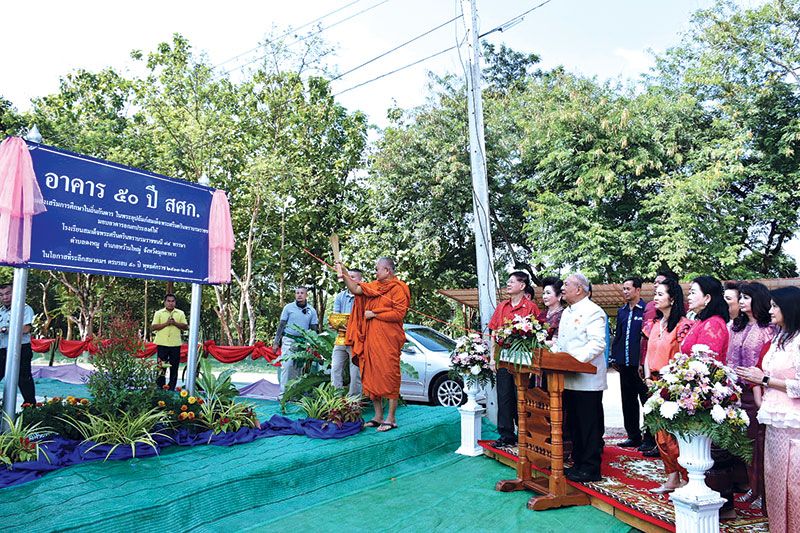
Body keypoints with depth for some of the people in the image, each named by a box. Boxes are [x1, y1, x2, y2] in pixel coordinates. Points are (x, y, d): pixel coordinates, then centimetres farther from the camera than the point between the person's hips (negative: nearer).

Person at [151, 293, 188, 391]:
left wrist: (175, 323, -9)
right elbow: (153, 327, -1)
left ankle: (172, 388, 14)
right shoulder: (159, 313, 6)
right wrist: (166, 323, -12)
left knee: (174, 368, 5)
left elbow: (185, 327, 5)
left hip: (175, 344, 1)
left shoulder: (180, 313, 10)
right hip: (162, 344, -1)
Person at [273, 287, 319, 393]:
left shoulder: (312, 311, 8)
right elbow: (281, 325, 4)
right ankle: (283, 392, -9)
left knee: (298, 367, 5)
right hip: (288, 340, -2)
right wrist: (276, 342, -1)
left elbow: (314, 329, 11)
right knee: (286, 365, -11)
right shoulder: (288, 307, 2)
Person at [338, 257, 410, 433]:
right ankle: (378, 417, 19)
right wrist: (344, 274, -3)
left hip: (388, 340, -8)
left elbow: (399, 313, -15)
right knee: (371, 377, 9)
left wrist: (374, 314, -10)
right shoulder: (374, 286, 16)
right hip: (370, 339, 8)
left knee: (389, 377, -3)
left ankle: (391, 419, 4)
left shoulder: (398, 288, -6)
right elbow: (356, 289, 5)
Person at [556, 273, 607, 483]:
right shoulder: (567, 312, 20)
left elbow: (597, 343, -20)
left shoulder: (593, 312, -10)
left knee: (589, 425, -1)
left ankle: (590, 469, 8)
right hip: (569, 379, 9)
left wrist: (576, 359, -27)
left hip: (587, 379, -9)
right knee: (574, 424, 15)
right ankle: (578, 463, 25)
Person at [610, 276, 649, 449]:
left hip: (640, 363, -7)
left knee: (647, 401, 3)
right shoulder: (621, 311, 13)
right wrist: (614, 357, 12)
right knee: (628, 402, 12)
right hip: (625, 364, 7)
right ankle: (633, 436, 22)